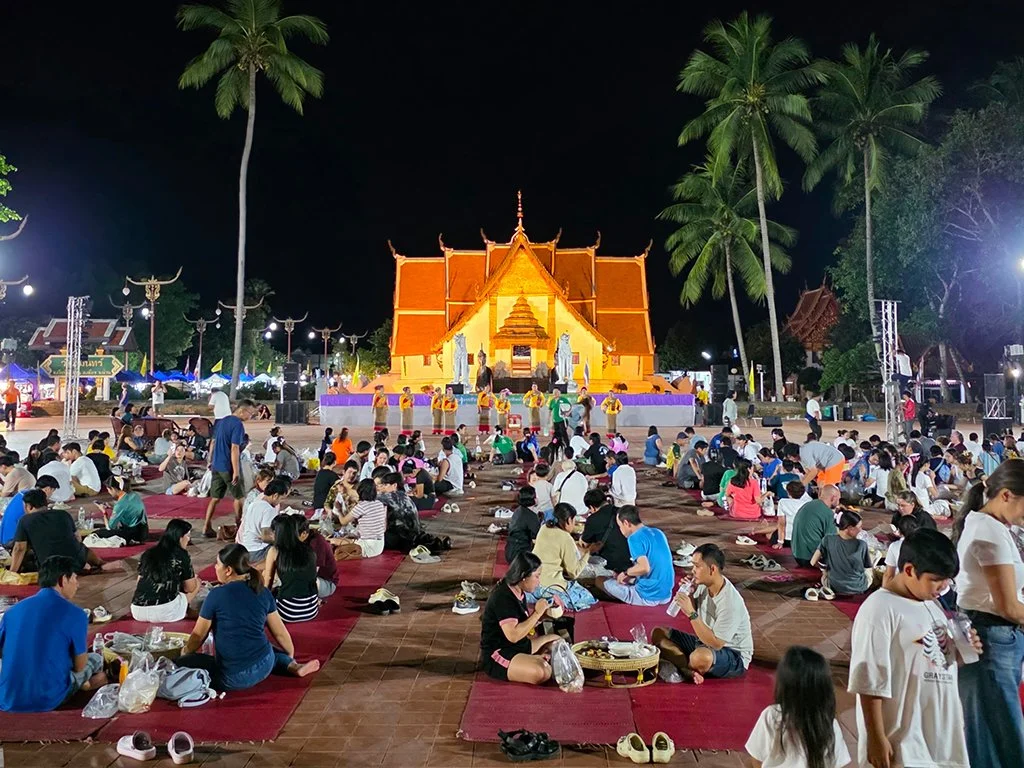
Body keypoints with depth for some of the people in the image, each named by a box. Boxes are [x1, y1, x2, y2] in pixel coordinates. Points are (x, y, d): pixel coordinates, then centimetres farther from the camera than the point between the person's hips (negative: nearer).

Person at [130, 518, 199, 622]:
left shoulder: (148, 553, 15)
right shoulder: (181, 555, 1)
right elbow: (190, 588, 8)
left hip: (138, 611, 6)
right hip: (163, 612, -6)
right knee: (197, 584, 18)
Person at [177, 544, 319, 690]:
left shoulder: (216, 595, -9)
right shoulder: (263, 592, 3)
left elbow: (198, 635, 2)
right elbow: (280, 632, 10)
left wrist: (184, 655, 23)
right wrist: (291, 658, 27)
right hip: (265, 668, 5)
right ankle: (292, 666, 12)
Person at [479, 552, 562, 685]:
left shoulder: (519, 592, 7)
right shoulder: (502, 598, -23)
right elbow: (513, 635, -28)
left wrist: (543, 614, -3)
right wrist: (537, 613, -22)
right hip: (497, 655, -10)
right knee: (542, 672, -33)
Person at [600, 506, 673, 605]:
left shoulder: (635, 538, -16)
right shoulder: (658, 533, 9)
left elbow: (644, 567, -29)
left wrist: (626, 573, -10)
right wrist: (630, 575, 16)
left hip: (648, 597, -8)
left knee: (602, 581, 5)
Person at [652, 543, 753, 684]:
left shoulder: (730, 603, -30)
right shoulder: (703, 584, -8)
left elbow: (715, 644, -31)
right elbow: (695, 613, 8)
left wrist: (692, 613, -33)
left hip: (734, 657, -8)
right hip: (706, 642, 8)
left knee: (700, 657, -41)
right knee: (658, 633, -1)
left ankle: (682, 668, -7)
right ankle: (691, 671, -16)